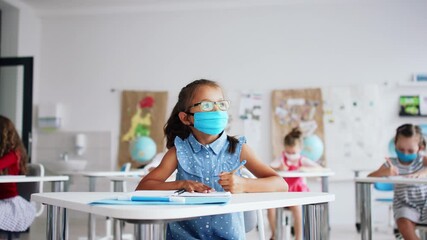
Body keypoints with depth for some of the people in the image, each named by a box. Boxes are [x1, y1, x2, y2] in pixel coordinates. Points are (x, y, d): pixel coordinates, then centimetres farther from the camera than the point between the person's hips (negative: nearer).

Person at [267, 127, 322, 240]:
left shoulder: (303, 160, 0)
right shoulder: (281, 159, -2)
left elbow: (319, 168, -8)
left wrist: (305, 168, -24)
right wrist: (278, 168, -39)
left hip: (297, 192, -1)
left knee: (297, 207, -33)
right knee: (271, 206, -26)